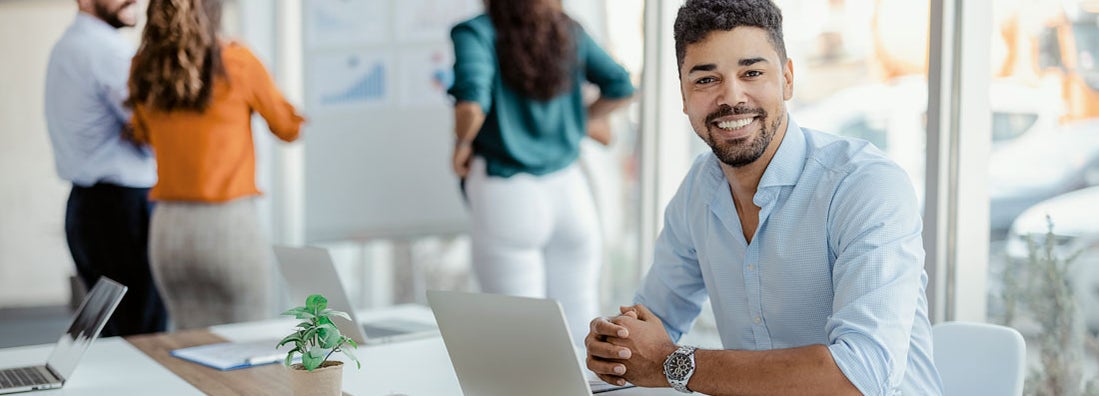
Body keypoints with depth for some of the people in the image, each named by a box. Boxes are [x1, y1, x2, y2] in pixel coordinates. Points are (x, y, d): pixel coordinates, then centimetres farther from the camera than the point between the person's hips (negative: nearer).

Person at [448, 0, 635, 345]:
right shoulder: (569, 31, 8)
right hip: (569, 188, 4)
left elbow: (472, 101, -22)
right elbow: (620, 87, 8)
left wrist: (462, 143, -4)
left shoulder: (476, 32, -7)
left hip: (507, 197, -4)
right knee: (578, 322, 11)